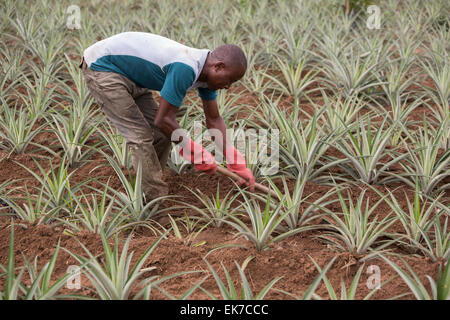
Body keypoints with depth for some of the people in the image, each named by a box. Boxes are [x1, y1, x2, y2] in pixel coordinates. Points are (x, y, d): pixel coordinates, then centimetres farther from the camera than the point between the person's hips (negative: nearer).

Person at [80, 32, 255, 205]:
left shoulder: (206, 69, -3)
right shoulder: (185, 69, -33)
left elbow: (214, 120, 6)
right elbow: (163, 119, -26)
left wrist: (236, 164, 6)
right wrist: (196, 152, -16)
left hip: (130, 77, 10)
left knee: (161, 134, 7)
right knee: (140, 136, -13)